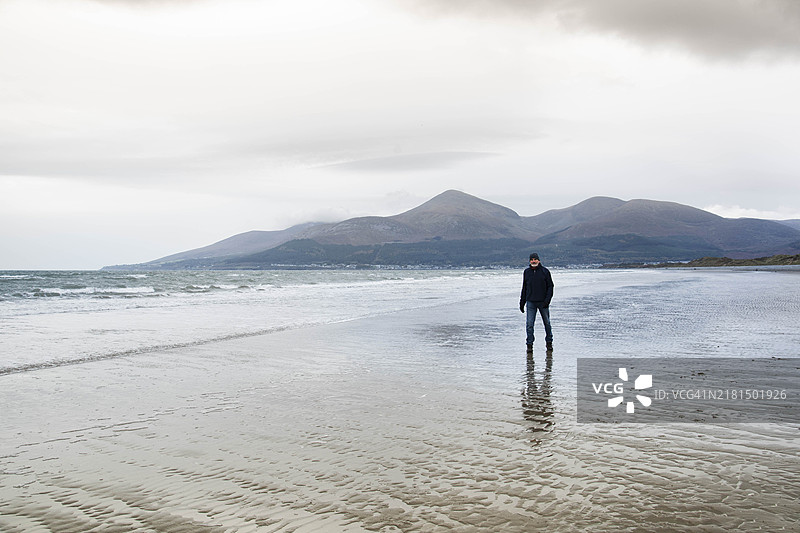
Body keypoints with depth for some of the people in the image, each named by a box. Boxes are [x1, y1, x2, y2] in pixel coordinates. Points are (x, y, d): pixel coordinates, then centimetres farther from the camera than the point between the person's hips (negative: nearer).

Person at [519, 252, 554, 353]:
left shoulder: (545, 271, -1)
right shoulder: (526, 272, 8)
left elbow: (550, 286, -1)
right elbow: (524, 288, 14)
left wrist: (547, 300, -12)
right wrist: (522, 302, 12)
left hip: (543, 302, -2)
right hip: (531, 302, 2)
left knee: (547, 323, 8)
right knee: (529, 324, -5)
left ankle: (549, 343, 23)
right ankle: (530, 345, 1)